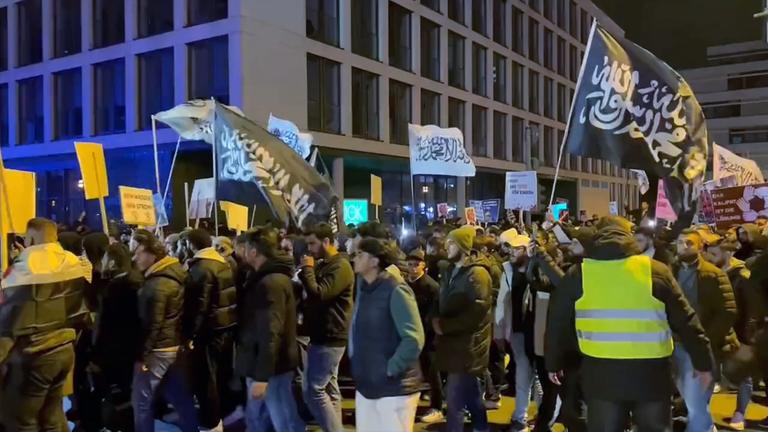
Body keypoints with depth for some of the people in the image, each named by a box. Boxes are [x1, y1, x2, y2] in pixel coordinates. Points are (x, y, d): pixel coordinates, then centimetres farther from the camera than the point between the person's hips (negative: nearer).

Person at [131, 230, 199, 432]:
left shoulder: (156, 285, -20)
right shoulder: (174, 273, 7)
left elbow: (152, 324, -20)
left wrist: (142, 353, -13)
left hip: (157, 349, -9)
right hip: (175, 345, 9)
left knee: (142, 400, 5)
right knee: (180, 396, 15)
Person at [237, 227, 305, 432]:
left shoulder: (270, 283, -21)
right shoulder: (266, 278, 11)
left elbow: (270, 333, -26)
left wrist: (262, 375, -25)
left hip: (271, 369, -10)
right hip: (260, 365, 10)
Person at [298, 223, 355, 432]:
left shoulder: (340, 266, -15)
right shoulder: (323, 265, 15)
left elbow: (318, 294, -25)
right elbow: (311, 292, 16)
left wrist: (307, 269, -15)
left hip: (330, 337, -10)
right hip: (326, 335, 10)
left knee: (313, 390, -9)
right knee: (329, 388, 13)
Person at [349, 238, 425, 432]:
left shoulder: (395, 292, -16)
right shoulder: (363, 290, 8)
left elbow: (414, 339, -21)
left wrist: (389, 370, -18)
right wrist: (356, 365, 10)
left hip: (394, 388, -7)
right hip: (365, 386, 7)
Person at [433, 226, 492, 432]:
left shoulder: (477, 274, -15)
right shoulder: (449, 270, 12)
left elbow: (476, 313, -21)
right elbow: (441, 302, 17)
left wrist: (445, 326, -17)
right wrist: (436, 320, -4)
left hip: (468, 344, -8)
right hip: (453, 340, 8)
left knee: (455, 398, -8)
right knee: (470, 393, 20)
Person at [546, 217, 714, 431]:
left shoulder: (578, 274, -1)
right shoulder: (656, 271, -2)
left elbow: (558, 323, 6)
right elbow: (685, 321, 4)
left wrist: (554, 363, 19)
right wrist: (702, 362, 15)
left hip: (601, 375, 0)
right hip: (650, 374, 0)